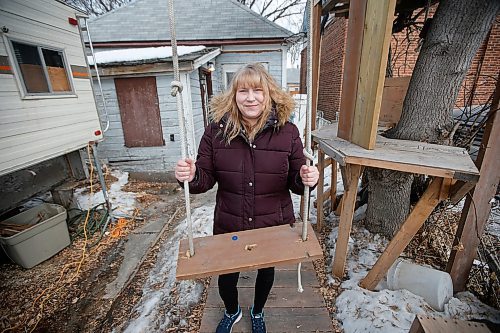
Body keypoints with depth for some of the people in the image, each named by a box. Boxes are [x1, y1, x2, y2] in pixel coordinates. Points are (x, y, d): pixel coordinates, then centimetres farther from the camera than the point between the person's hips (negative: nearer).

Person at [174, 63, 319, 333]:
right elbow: (206, 179, -7)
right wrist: (191, 176, -29)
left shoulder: (287, 132, -13)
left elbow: (295, 182, -5)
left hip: (273, 225, 1)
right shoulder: (216, 131, -12)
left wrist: (305, 179, -27)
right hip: (228, 225, 0)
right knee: (226, 276, 21)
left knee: (266, 271, 26)